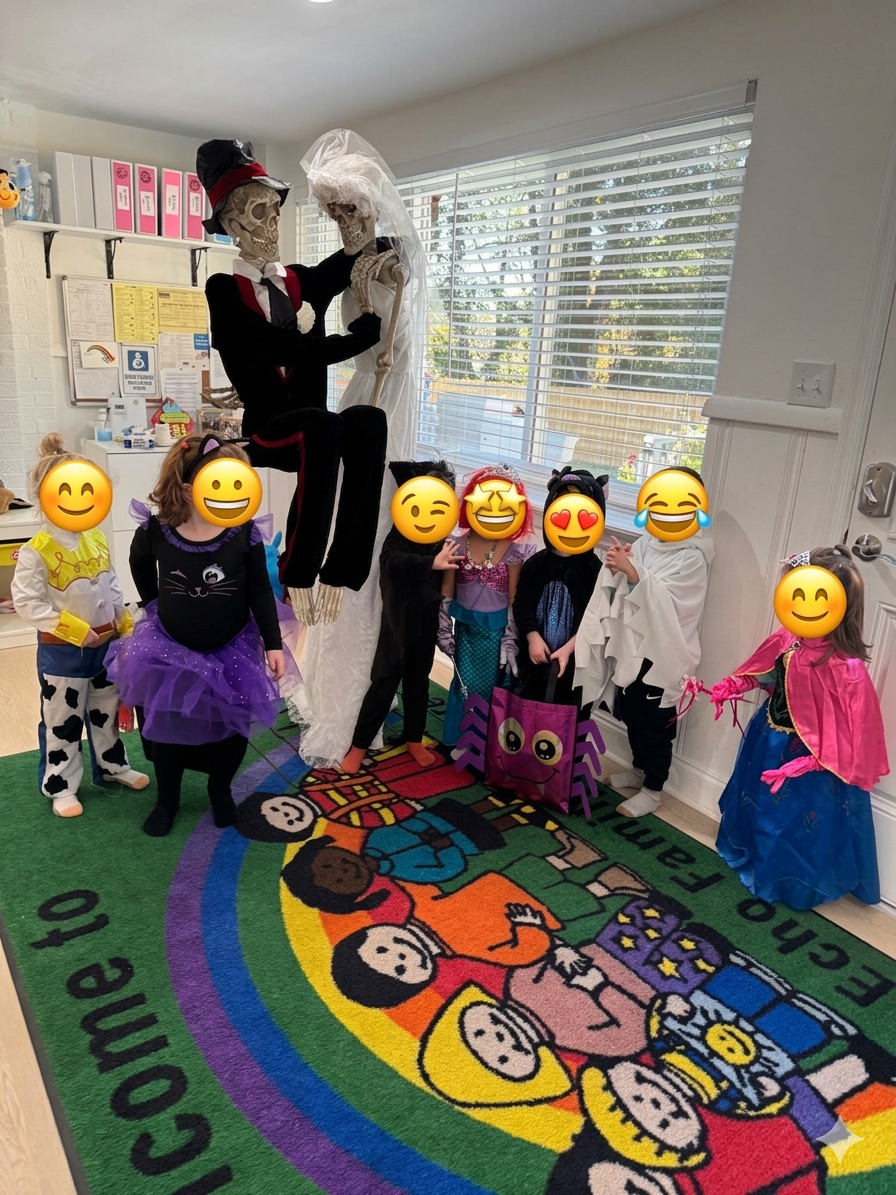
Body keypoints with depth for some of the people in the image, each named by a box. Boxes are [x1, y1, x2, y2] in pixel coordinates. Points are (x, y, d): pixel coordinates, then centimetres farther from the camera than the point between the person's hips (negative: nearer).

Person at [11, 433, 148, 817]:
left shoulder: (96, 538, 1)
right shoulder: (36, 551, -19)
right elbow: (26, 603, -20)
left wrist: (125, 623, 4)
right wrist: (75, 630, -23)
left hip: (104, 643, 6)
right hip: (61, 650, -6)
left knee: (106, 710, 21)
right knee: (62, 720, 9)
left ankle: (112, 764, 40)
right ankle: (60, 785, 24)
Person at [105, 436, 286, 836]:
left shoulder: (244, 533, -19)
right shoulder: (154, 531, -18)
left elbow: (260, 592, -10)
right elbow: (141, 567, 7)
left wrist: (273, 644, -11)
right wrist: (155, 606, 9)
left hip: (231, 650, 0)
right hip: (169, 648, 1)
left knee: (230, 727, 15)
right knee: (164, 726, 16)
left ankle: (220, 792, 43)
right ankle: (167, 800, 40)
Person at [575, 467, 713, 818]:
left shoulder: (693, 556, -14)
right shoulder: (647, 542, 4)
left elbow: (665, 598, -25)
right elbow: (619, 590, 2)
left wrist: (630, 570, -33)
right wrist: (615, 568, -18)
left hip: (661, 653, -7)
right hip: (631, 644, 7)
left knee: (655, 723, 7)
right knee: (631, 714, 20)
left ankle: (653, 790, 24)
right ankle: (640, 769, 42)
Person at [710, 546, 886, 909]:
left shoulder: (846, 668, -34)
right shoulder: (788, 638, -15)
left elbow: (847, 733, -28)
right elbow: (764, 672, 5)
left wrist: (807, 762, -30)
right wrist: (732, 686, -7)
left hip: (809, 760, -7)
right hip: (768, 742, 7)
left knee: (794, 823, 16)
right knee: (756, 804, 29)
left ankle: (787, 881, 44)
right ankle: (748, 853, 58)